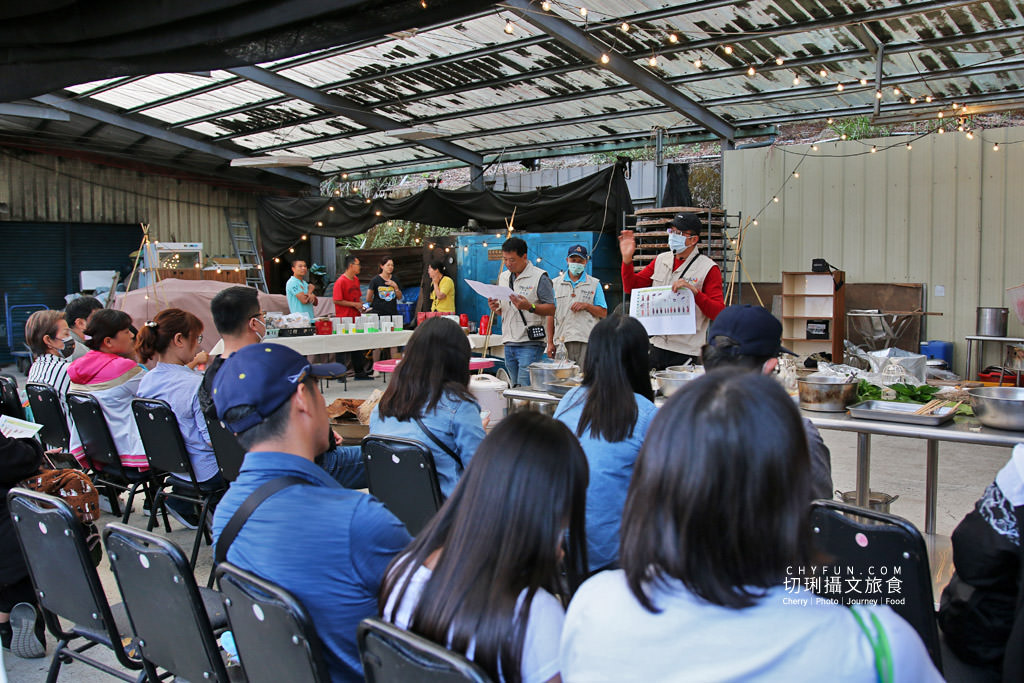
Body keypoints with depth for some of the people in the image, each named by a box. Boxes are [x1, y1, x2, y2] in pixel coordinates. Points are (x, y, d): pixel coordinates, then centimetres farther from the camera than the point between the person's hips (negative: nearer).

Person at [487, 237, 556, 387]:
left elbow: (551, 310, -9)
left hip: (530, 344, -7)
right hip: (509, 344, 7)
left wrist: (529, 307, -23)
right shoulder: (503, 277, 15)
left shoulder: (539, 277, -6)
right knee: (514, 388, 13)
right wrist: (495, 308, 1)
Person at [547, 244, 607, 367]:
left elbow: (603, 313, 9)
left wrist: (586, 306, -10)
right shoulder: (556, 284, 14)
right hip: (562, 341, 1)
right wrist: (550, 342, 7)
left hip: (586, 342, -1)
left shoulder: (595, 284, 11)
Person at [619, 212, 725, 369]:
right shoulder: (661, 260, 10)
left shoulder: (708, 268, -6)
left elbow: (718, 313, -12)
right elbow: (631, 287, 13)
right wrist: (627, 259, -1)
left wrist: (694, 291, -25)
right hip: (657, 346, 5)